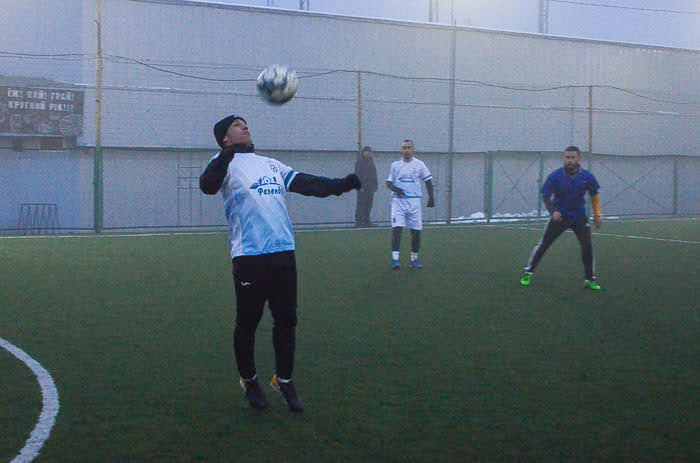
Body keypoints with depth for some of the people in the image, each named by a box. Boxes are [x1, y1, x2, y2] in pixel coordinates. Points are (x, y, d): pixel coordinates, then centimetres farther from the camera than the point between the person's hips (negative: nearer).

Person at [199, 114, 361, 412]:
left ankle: (283, 379, 25)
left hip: (283, 252, 6)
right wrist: (223, 159, -39)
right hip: (248, 256, -5)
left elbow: (307, 184, 20)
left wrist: (340, 185, 6)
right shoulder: (225, 162, 2)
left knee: (286, 320, 9)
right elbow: (208, 185, -19)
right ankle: (248, 379, 24)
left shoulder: (271, 164, 23)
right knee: (248, 321, 4)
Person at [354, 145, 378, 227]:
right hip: (362, 187, -7)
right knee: (361, 205, -9)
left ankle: (366, 221, 10)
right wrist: (360, 186, -17)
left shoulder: (371, 162, 19)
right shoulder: (359, 162, -3)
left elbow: (374, 174, 22)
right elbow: (358, 175, -10)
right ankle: (358, 222, -9)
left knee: (369, 205, 6)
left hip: (370, 187, 7)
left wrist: (375, 186, 14)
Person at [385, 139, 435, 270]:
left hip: (414, 201, 1)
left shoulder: (419, 164, 6)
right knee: (396, 228, -15)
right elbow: (388, 182, 11)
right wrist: (394, 189, -10)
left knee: (416, 231, 3)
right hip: (398, 200, -1)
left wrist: (431, 198, 4)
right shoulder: (395, 165, 7)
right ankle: (395, 259, -17)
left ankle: (414, 259, 17)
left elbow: (428, 181, 11)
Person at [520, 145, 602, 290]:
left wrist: (597, 214, 6)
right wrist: (553, 211, -20)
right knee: (543, 244, 1)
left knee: (587, 245, -9)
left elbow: (594, 195, 8)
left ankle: (590, 279, 4)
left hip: (579, 217, 1)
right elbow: (545, 196, -5)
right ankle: (528, 273, 15)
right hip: (559, 216, -1)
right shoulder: (555, 176, -15)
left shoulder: (587, 177, -10)